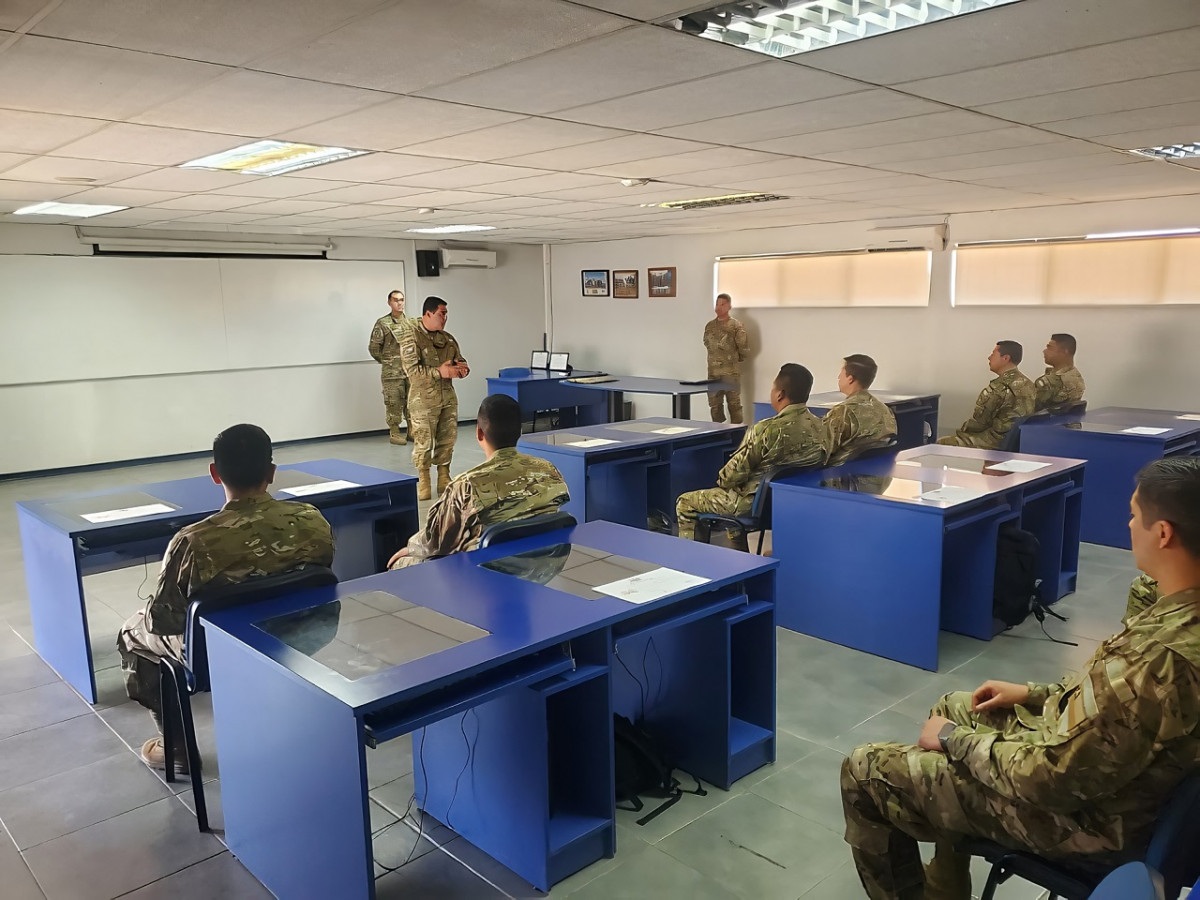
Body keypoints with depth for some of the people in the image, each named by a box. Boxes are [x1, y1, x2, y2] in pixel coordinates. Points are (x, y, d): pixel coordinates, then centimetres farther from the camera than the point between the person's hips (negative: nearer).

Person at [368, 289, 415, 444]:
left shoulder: (411, 322, 11)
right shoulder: (383, 324, -4)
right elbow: (373, 347, -3)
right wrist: (386, 361, 1)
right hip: (392, 372, -5)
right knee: (394, 403, -2)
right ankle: (394, 433, 6)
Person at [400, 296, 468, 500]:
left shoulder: (448, 338, 12)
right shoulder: (411, 337, -7)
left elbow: (461, 361, 17)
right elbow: (412, 369, -16)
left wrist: (462, 369, -7)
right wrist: (439, 372, -21)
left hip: (448, 398, 6)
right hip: (423, 400, -6)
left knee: (447, 441, 9)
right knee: (423, 443, -2)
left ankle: (444, 480, 20)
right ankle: (423, 483, 9)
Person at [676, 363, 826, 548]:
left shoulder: (767, 430, -28)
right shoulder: (819, 427, -6)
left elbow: (735, 472, -21)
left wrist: (721, 480, 5)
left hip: (758, 505, -7)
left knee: (685, 503, 8)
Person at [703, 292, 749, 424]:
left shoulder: (737, 326, -6)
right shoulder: (710, 326, 10)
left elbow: (744, 348, -6)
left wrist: (737, 359, 7)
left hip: (731, 372, -5)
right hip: (713, 371, 5)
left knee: (734, 404, -1)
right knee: (714, 405, 9)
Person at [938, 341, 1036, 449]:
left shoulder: (999, 387, -19)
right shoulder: (1028, 384, 8)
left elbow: (978, 422, -13)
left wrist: (962, 430, 9)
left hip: (997, 443, -9)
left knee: (942, 443, -1)